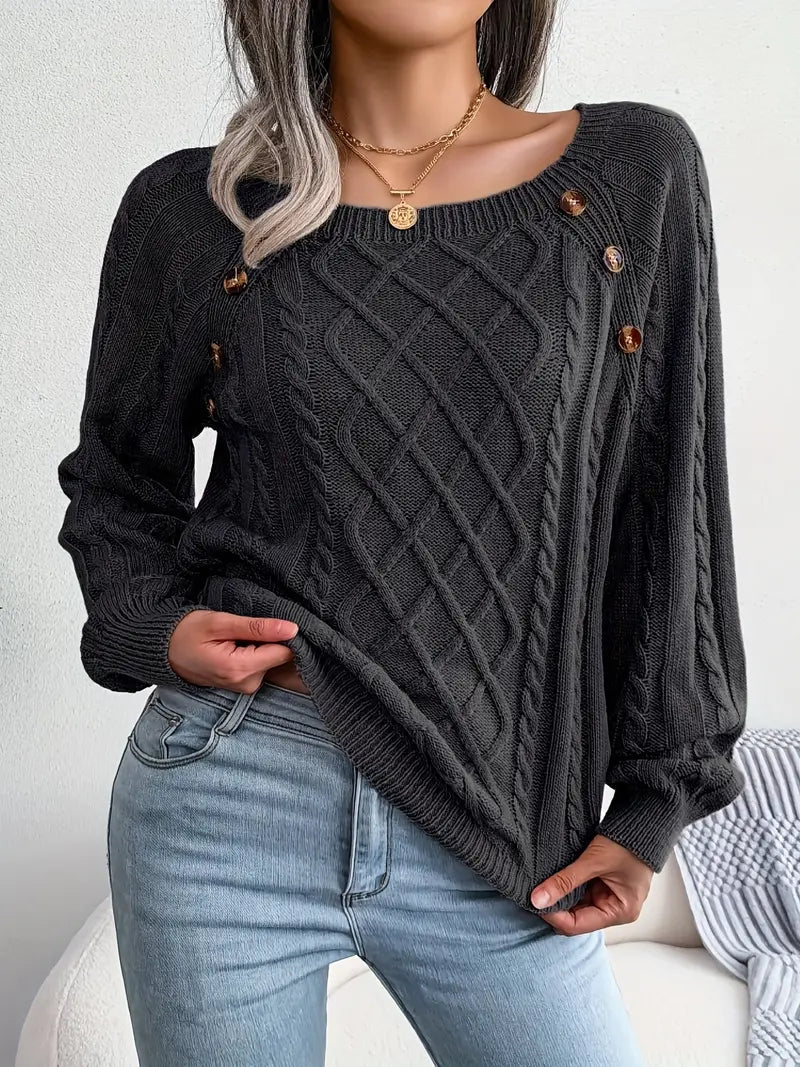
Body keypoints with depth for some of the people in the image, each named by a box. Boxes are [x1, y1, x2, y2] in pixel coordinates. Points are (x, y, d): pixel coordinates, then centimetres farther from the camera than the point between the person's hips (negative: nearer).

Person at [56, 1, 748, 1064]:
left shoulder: (635, 171, 1)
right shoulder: (189, 210, 1)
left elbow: (667, 509, 2)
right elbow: (118, 481, 14)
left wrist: (656, 799, 3)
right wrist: (154, 627, -6)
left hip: (498, 830, 1)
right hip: (227, 805, 0)